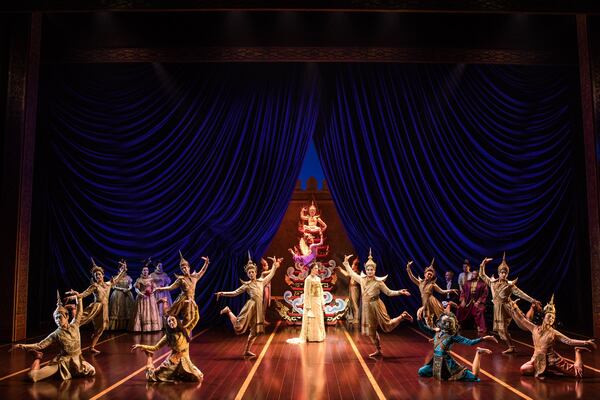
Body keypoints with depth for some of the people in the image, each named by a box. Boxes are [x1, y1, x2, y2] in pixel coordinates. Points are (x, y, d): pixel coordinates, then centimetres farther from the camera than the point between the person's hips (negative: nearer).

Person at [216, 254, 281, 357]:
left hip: (258, 308, 5)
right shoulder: (246, 285, 3)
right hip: (251, 306, -4)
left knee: (255, 331, 7)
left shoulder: (261, 281, 13)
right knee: (239, 327, -11)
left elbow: (271, 275, 25)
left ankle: (247, 351, 18)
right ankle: (228, 311, 13)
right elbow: (234, 293, 4)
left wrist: (274, 264, 23)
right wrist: (222, 293, -5)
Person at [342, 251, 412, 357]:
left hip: (376, 306, -4)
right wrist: (346, 262, 13)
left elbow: (389, 292, -3)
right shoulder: (362, 279, 1)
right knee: (371, 330, 9)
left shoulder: (378, 282, -9)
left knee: (387, 326, -1)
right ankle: (378, 351, 24)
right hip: (367, 308, 4)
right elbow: (351, 273, 13)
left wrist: (400, 292, -14)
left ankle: (403, 316, 23)